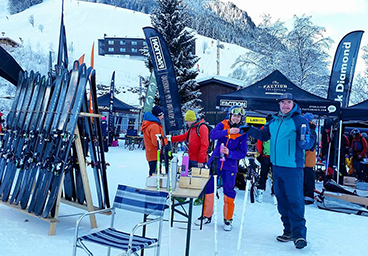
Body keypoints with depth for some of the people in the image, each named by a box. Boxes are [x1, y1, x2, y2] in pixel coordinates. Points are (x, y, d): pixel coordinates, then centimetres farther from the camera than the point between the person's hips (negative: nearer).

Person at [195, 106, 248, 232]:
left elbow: (242, 153, -6)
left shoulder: (243, 133, -3)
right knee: (208, 188, 6)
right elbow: (212, 135, -18)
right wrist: (228, 131, -29)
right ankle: (207, 215, 22)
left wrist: (229, 153, -23)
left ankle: (228, 219, 19)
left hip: (230, 166, -2)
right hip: (215, 161, 2)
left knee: (229, 191, 0)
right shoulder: (223, 125, 0)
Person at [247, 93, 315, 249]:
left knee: (295, 201, -6)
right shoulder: (274, 122, 11)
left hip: (293, 168, -7)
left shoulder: (299, 120, -7)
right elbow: (264, 135, 23)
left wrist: (304, 140, -33)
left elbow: (308, 143, -11)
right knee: (281, 199, 14)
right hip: (277, 166, 7)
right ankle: (289, 231, 28)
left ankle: (299, 234, 5)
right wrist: (249, 130, 10)